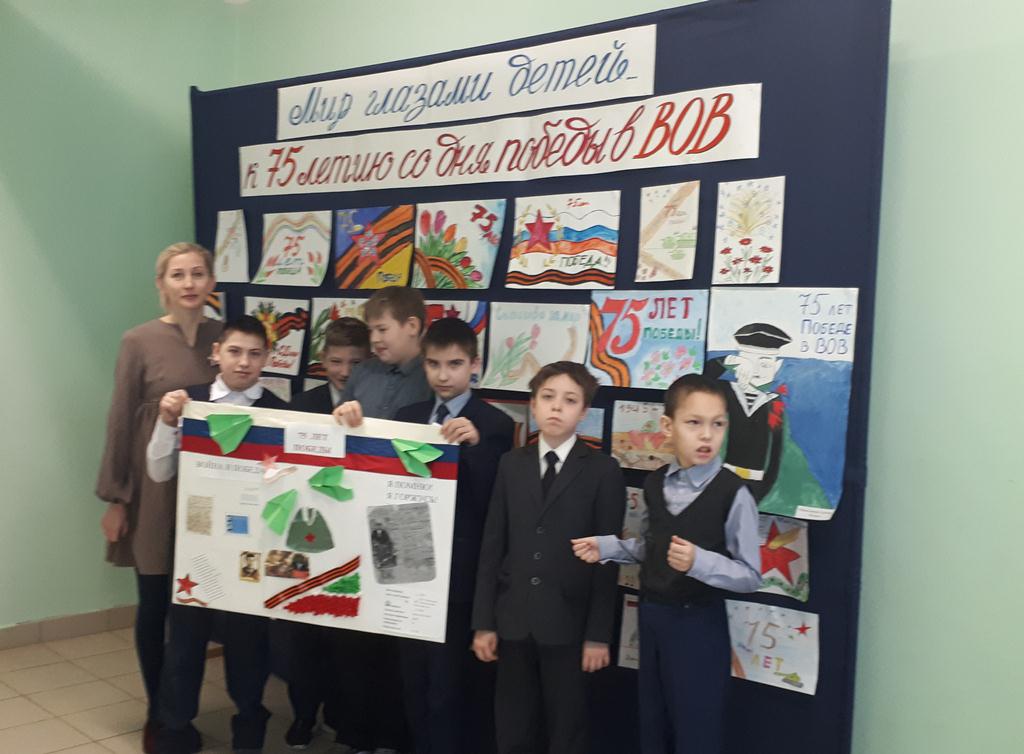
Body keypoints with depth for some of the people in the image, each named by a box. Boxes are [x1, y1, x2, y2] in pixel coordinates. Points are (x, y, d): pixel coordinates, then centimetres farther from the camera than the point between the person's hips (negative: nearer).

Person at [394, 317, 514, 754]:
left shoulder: (493, 425, -7)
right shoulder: (407, 417, 9)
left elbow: (490, 502, -15)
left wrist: (474, 444, -30)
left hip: (458, 572, -5)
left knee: (449, 685, 0)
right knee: (414, 678, 17)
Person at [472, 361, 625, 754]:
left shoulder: (603, 470, -3)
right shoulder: (511, 464, 7)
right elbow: (492, 545, 5)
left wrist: (599, 633, -8)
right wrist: (484, 621, 1)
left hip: (568, 622, -3)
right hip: (513, 619, 3)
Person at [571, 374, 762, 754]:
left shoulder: (734, 494, -18)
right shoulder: (654, 483, 1)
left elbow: (750, 575, -16)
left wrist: (698, 562, -31)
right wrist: (606, 547, 0)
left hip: (699, 625, -6)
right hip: (652, 616, 6)